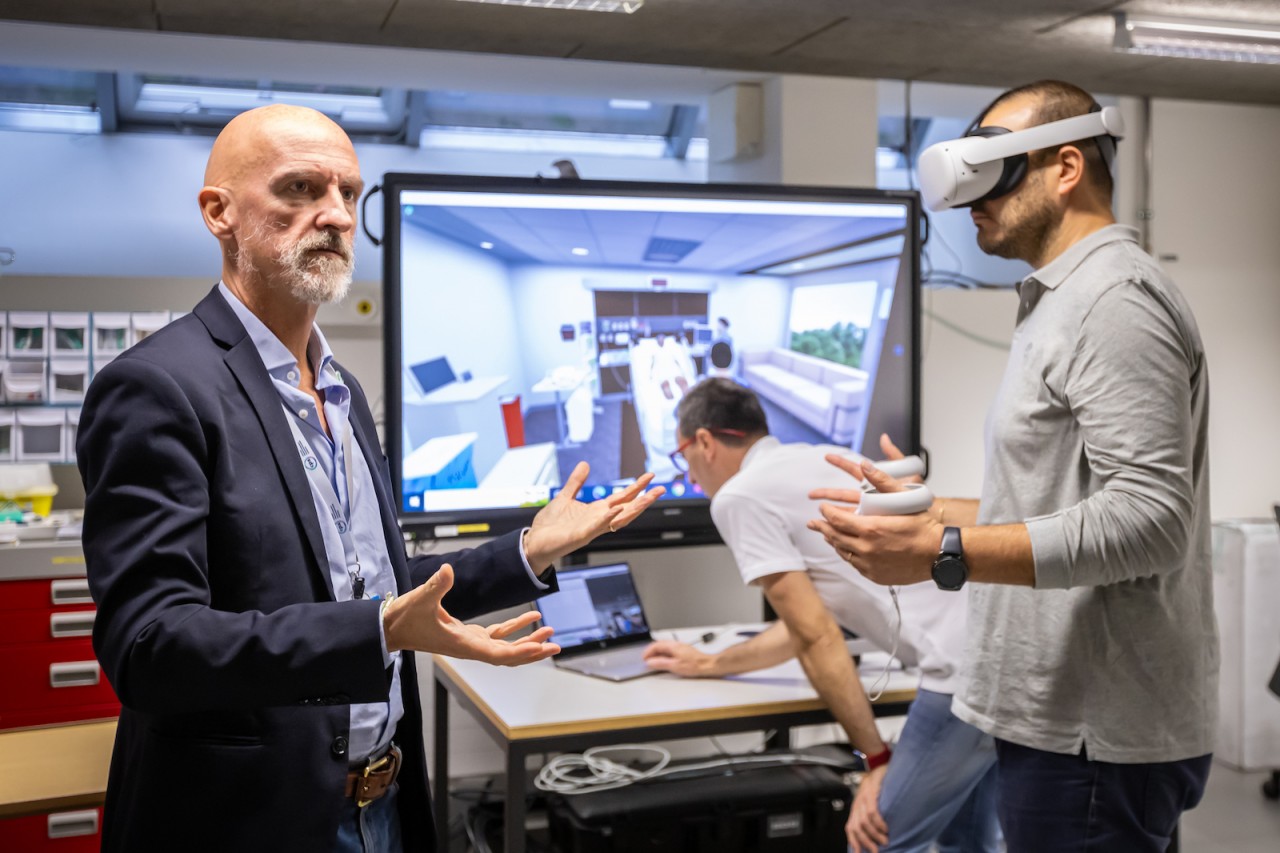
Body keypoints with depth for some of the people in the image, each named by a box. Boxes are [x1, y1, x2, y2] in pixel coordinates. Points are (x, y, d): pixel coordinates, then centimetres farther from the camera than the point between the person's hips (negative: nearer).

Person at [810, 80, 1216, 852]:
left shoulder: (1115, 300, -15)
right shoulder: (1066, 302, 17)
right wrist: (926, 510, 17)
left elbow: (1146, 520, -24)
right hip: (1066, 715, 10)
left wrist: (946, 553, -27)